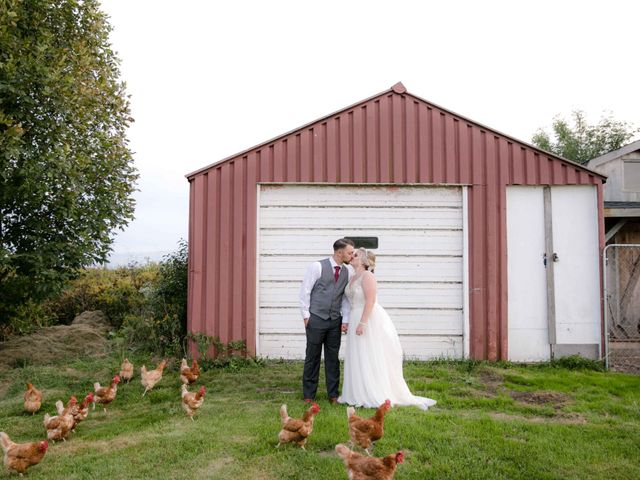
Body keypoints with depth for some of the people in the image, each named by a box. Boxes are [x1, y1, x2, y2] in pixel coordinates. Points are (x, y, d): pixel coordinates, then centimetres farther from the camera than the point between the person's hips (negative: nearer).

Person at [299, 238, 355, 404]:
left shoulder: (347, 272, 6)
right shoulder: (317, 266, -8)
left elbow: (346, 297, 9)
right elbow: (305, 291, -6)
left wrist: (345, 320, 2)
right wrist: (306, 315, -7)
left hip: (335, 321, 4)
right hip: (316, 319, -4)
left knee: (333, 358, 8)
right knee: (312, 357, 5)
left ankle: (333, 394, 19)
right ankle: (309, 395, 17)